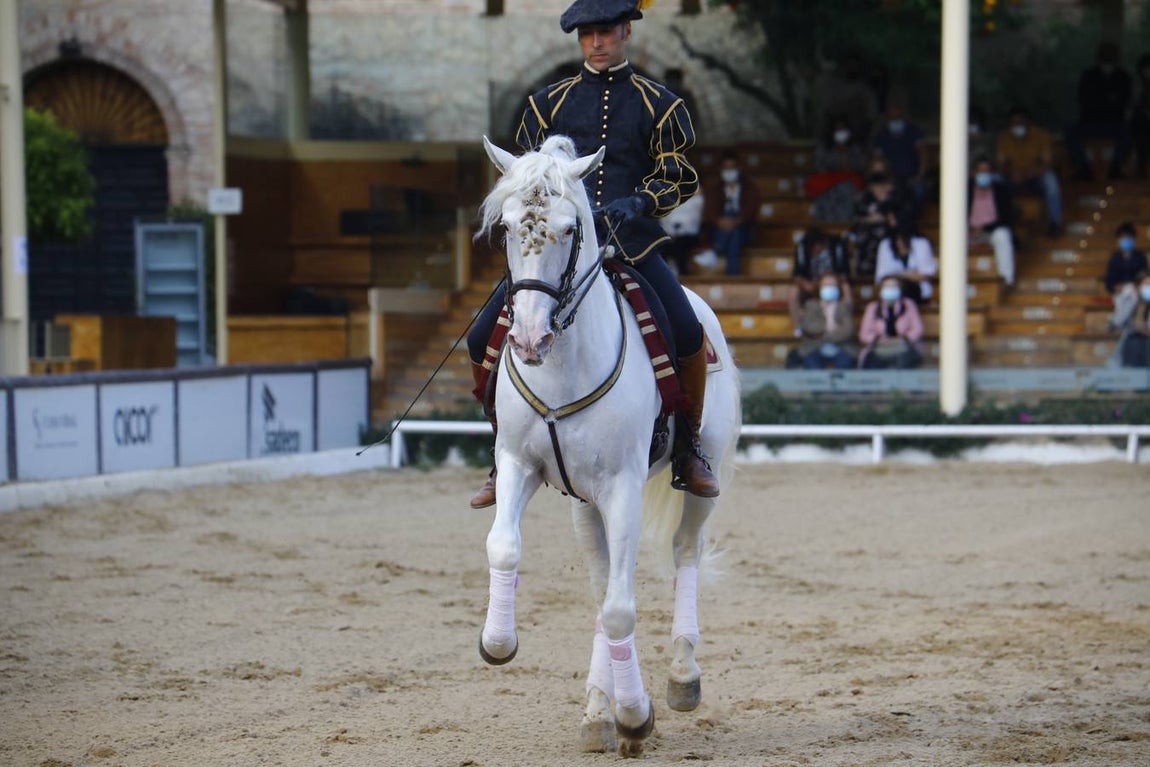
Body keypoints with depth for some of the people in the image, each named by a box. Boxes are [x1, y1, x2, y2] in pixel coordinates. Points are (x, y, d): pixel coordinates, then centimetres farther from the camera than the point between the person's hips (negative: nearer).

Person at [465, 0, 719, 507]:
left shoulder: (659, 104, 9)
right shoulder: (549, 102, 13)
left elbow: (678, 178, 6)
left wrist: (634, 204, -13)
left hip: (632, 241, -2)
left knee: (689, 337, -24)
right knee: (483, 340, -12)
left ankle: (688, 450, -1)